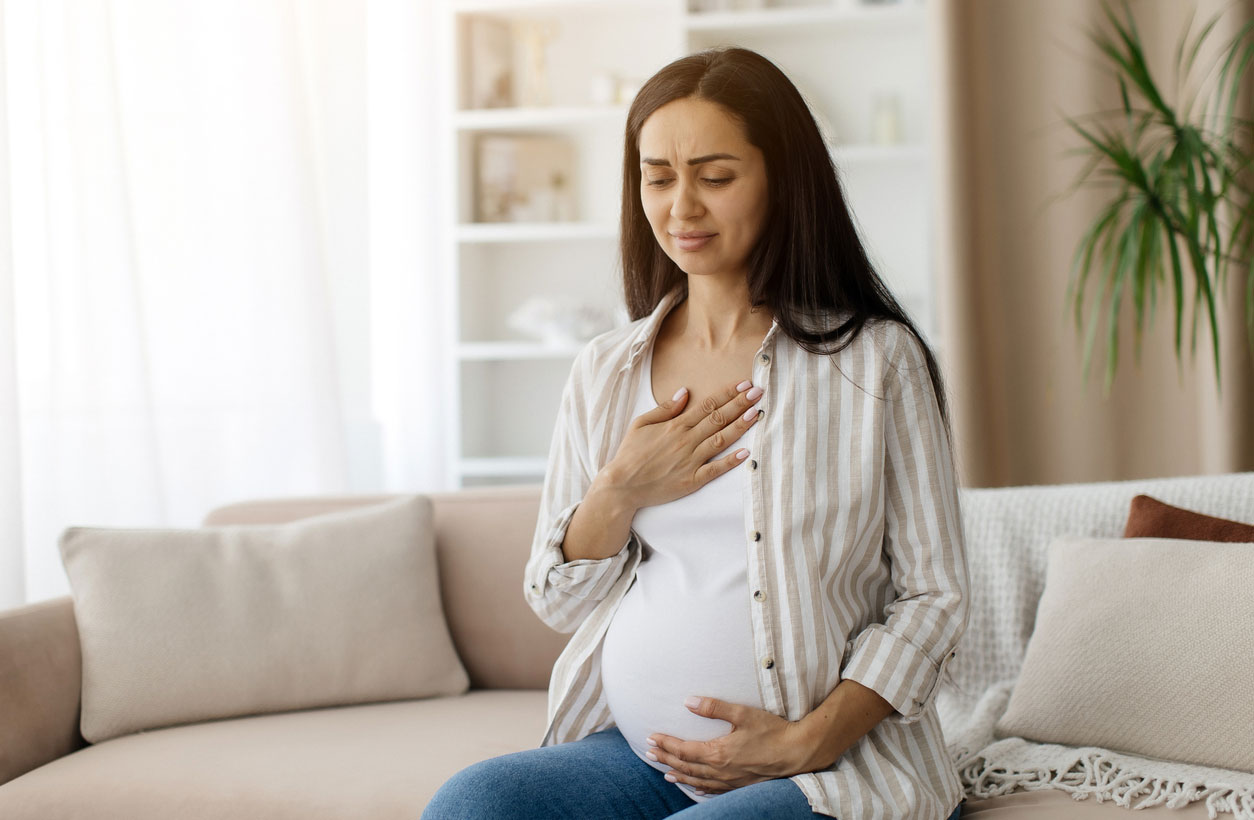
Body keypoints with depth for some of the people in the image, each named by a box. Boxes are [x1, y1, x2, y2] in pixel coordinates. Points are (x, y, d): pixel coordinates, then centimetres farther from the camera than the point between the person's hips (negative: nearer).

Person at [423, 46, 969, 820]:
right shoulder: (605, 371, 12)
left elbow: (932, 596, -1)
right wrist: (621, 490, -5)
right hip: (631, 750, 4)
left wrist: (809, 739, -13)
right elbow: (557, 602, 14)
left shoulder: (877, 359, 0)